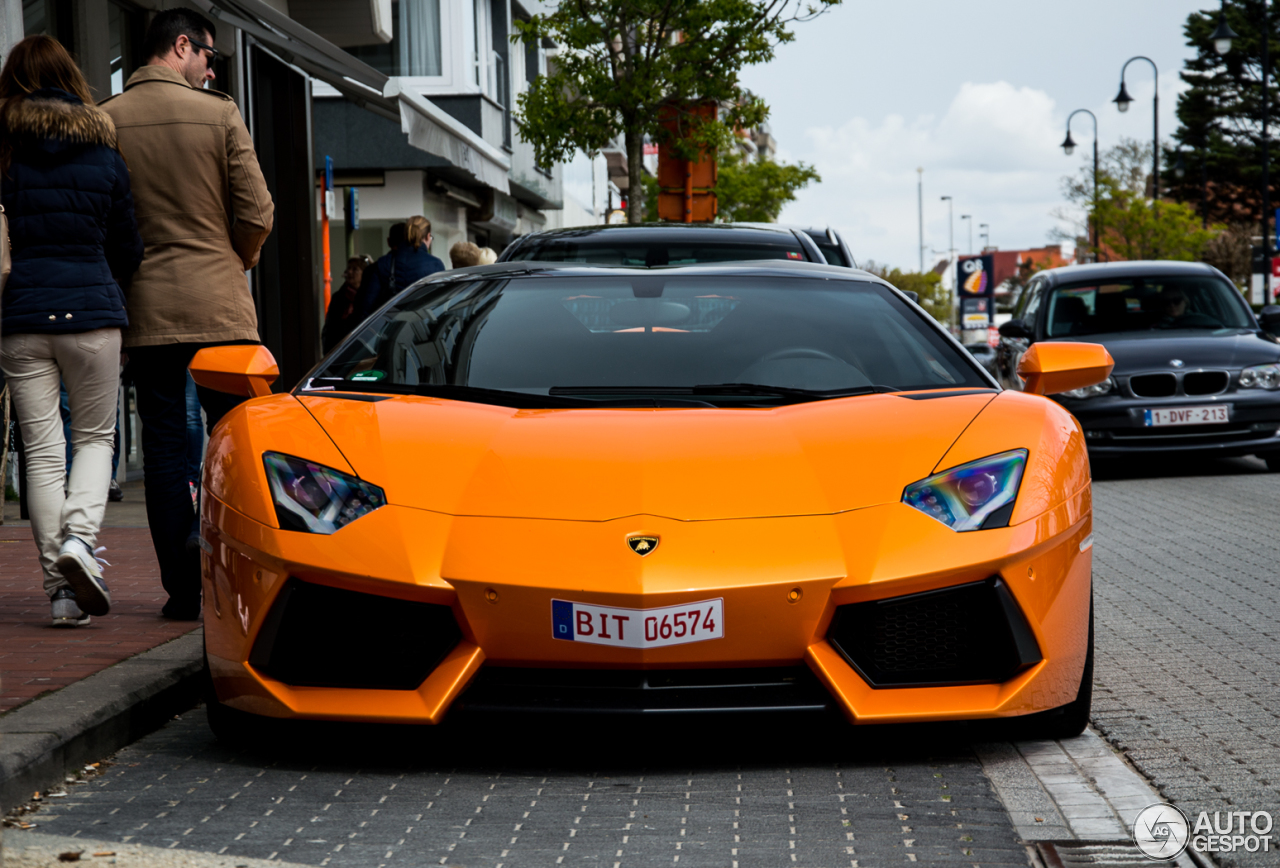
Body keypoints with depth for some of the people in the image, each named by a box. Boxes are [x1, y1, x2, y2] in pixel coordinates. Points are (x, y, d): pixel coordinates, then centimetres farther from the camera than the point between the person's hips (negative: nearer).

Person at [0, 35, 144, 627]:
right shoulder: (103, 151, 4)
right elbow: (127, 248, 10)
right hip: (92, 311, 0)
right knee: (95, 438, 14)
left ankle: (62, 589, 4)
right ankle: (79, 536, -12)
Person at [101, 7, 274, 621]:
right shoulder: (218, 114, -4)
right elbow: (256, 213, -5)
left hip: (144, 309, 3)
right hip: (218, 304, -2)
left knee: (163, 443, 6)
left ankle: (183, 588, 6)